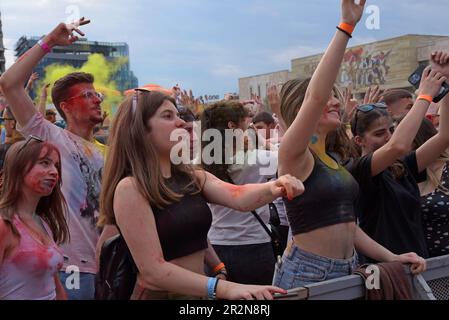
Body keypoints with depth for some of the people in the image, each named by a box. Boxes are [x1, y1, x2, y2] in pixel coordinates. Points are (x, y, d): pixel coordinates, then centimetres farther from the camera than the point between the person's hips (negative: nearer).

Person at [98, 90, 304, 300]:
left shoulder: (193, 178, 2)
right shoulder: (130, 188, -18)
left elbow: (239, 199, -14)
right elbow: (153, 271, -23)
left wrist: (273, 188, -34)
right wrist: (224, 288, -32)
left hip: (200, 292, 6)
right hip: (159, 294, -6)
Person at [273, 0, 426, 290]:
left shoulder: (333, 161, 11)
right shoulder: (294, 155, -14)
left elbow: (345, 223, 14)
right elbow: (317, 95, -30)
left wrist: (392, 257, 7)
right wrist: (346, 26, -29)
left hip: (347, 270, 8)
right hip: (307, 274, -7)